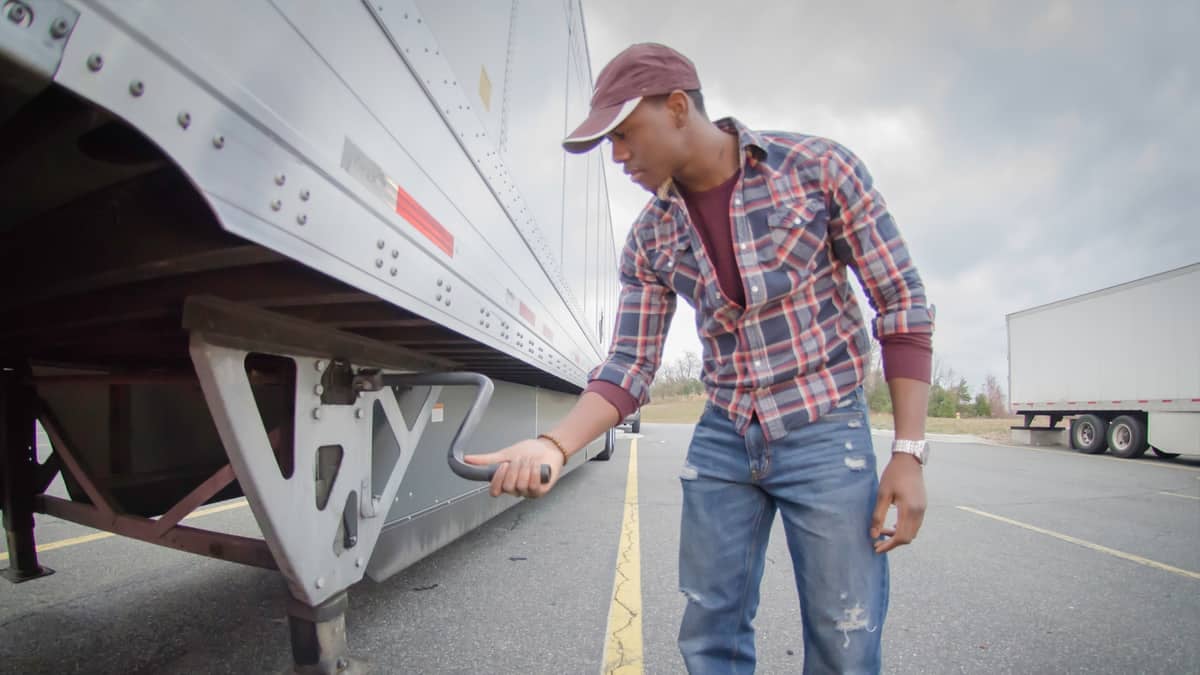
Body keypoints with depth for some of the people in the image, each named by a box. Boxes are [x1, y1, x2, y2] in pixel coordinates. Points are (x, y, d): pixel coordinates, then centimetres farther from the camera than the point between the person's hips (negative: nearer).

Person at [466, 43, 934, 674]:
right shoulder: (649, 240, 1)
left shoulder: (817, 166, -9)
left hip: (823, 434, -3)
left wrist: (909, 451, -10)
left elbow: (903, 304, -6)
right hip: (722, 439, 3)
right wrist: (554, 444, -18)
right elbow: (630, 365, -1)